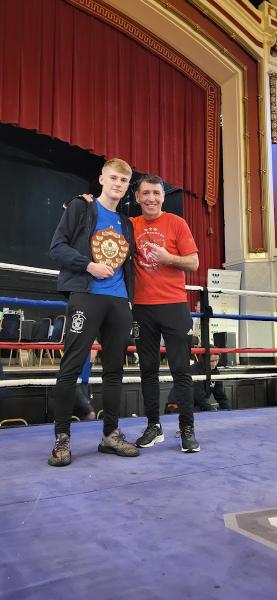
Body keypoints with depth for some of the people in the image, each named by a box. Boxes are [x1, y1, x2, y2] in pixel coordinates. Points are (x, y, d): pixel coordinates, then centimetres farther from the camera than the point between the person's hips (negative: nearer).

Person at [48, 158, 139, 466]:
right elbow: (57, 246, -3)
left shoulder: (125, 223, 22)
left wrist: (129, 293, 10)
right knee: (71, 367, -6)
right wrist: (89, 265, -14)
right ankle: (61, 438, 4)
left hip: (119, 301, 6)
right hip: (86, 296, -5)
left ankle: (111, 434, 17)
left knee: (114, 369, 7)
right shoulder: (80, 207, 6)